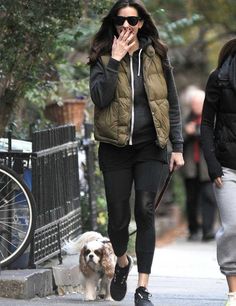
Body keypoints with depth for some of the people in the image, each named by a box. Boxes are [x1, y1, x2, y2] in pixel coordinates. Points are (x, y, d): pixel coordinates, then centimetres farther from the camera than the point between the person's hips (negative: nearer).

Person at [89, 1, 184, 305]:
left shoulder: (156, 57, 5)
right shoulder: (102, 58, 2)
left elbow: (172, 105, 9)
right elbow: (99, 98, -15)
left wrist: (177, 146, 3)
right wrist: (115, 60, -18)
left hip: (149, 146, 0)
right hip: (115, 147, 0)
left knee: (145, 210, -12)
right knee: (118, 215, 3)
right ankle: (122, 262, 36)